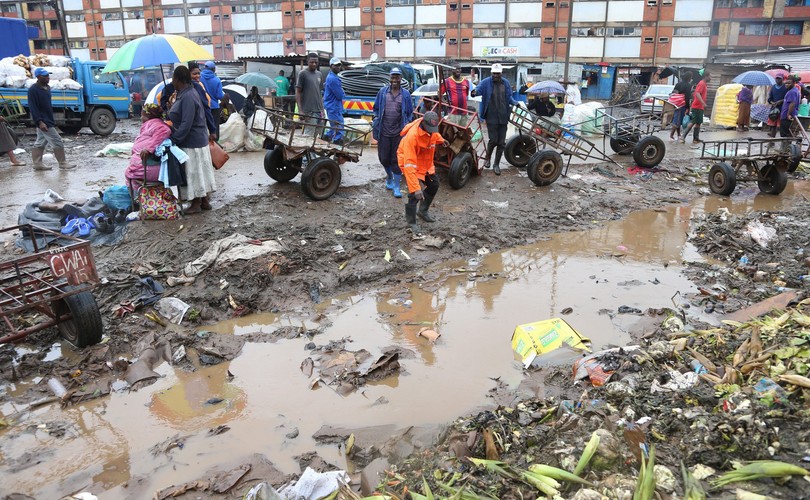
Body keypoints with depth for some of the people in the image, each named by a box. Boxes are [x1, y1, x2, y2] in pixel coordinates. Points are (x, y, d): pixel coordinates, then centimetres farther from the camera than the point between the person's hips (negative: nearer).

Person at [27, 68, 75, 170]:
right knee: (57, 142, -8)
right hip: (43, 122, -9)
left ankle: (37, 164, 18)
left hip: (48, 120, 9)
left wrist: (51, 120, 20)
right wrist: (39, 121, -25)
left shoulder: (47, 87, 12)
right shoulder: (33, 90, -14)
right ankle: (63, 163, -2)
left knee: (40, 143, 13)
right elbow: (32, 107, -18)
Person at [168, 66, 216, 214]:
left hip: (192, 143, -10)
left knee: (194, 172, 1)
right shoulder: (186, 93, 9)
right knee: (199, 172, 15)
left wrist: (173, 139, -23)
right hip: (198, 140, 10)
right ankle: (204, 201, 23)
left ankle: (196, 204, 11)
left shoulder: (188, 97, -22)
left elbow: (186, 124, -26)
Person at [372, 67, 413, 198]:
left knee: (396, 159, 1)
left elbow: (410, 113, 8)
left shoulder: (405, 94, 1)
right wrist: (376, 120, 2)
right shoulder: (382, 92, 3)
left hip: (399, 132, -1)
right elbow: (376, 108, 13)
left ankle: (396, 187, 9)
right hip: (384, 132, 1)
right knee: (384, 158, 8)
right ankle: (389, 177, 38)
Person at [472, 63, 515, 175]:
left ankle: (496, 164, 18)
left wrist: (516, 103, 2)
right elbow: (477, 90, -18)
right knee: (493, 140, -5)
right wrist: (474, 93, -40)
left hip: (503, 117, 4)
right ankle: (488, 158, 24)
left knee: (501, 142, 5)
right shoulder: (486, 82, -5)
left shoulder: (506, 83, 7)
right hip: (491, 117, -4)